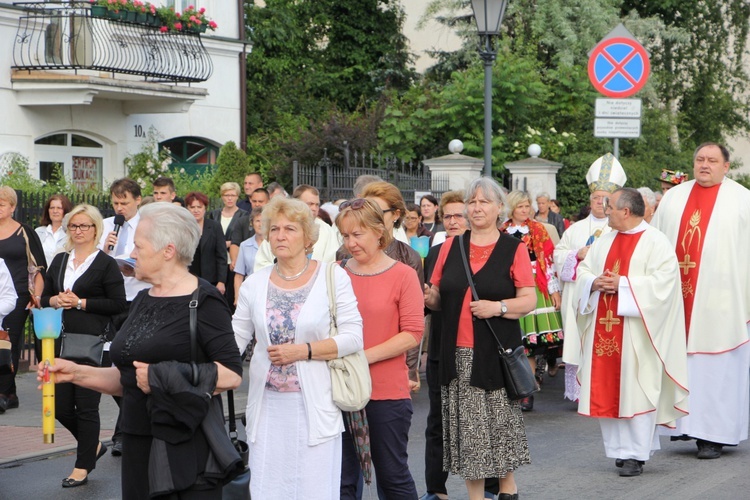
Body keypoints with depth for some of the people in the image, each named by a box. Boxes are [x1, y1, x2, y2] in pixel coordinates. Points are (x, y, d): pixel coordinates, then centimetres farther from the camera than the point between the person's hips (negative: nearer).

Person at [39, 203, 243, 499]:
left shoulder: (203, 302, -9)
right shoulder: (142, 301, 15)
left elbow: (231, 375, -17)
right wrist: (76, 373, 6)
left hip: (188, 450, -7)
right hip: (138, 446, 7)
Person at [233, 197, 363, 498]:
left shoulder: (333, 277, -1)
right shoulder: (255, 284, 8)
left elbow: (353, 337, -7)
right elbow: (235, 339, 8)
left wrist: (304, 351, -15)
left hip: (314, 404, -3)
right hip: (268, 404, 3)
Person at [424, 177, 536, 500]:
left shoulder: (514, 249, 1)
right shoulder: (451, 247, 11)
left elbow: (529, 301, -2)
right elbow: (438, 297, 16)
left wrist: (498, 307, -18)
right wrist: (429, 298, -6)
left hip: (496, 352, -3)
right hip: (458, 353, 3)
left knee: (501, 424, -1)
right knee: (467, 426, 4)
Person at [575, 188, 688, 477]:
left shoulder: (655, 242, -5)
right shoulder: (606, 241, 15)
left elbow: (663, 280, -15)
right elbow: (583, 270, 16)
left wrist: (623, 284, -19)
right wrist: (595, 282, -6)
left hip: (635, 332, -6)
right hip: (603, 330, 6)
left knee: (635, 389, -5)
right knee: (606, 388, 5)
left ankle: (636, 454, 1)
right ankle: (618, 448, 16)